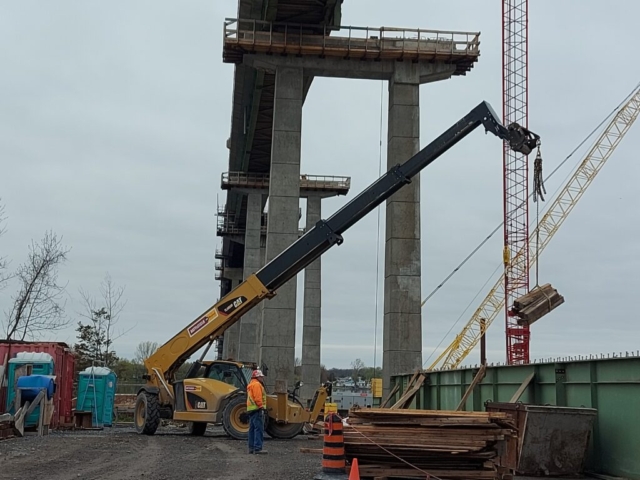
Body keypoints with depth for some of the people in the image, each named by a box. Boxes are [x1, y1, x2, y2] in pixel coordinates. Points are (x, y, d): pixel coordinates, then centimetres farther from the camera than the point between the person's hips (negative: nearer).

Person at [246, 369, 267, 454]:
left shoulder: (251, 385, 24)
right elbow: (258, 397, -20)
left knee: (252, 429, 12)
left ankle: (251, 448, 14)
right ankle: (258, 448, -16)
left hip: (251, 409, 11)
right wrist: (261, 407, -22)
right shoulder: (257, 384, -9)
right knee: (259, 429, -12)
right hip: (257, 409, -11)